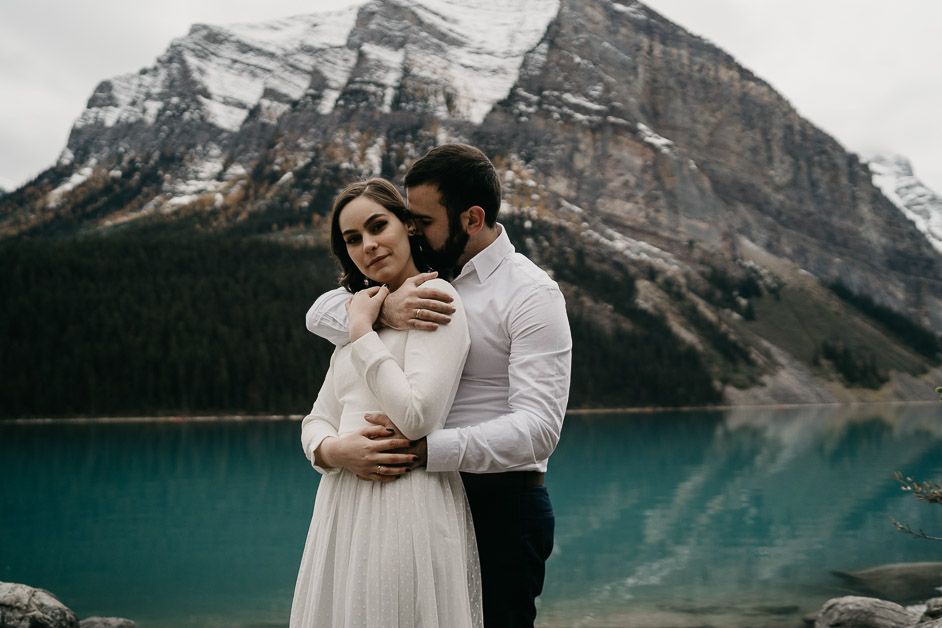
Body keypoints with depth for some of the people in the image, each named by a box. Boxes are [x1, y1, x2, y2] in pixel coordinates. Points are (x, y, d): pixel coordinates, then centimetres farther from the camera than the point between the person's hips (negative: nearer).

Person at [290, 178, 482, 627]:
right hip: (344, 506, 7)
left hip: (407, 506, -7)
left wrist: (362, 330, -11)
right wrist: (334, 451, -8)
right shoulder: (359, 310, 17)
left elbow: (417, 418, -19)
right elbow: (317, 421, 15)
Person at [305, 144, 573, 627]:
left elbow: (537, 428, -22)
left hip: (500, 506, -6)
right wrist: (384, 308, -20)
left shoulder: (530, 294, -12)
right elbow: (320, 313, 2)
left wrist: (419, 450, -33)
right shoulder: (427, 278, 9)